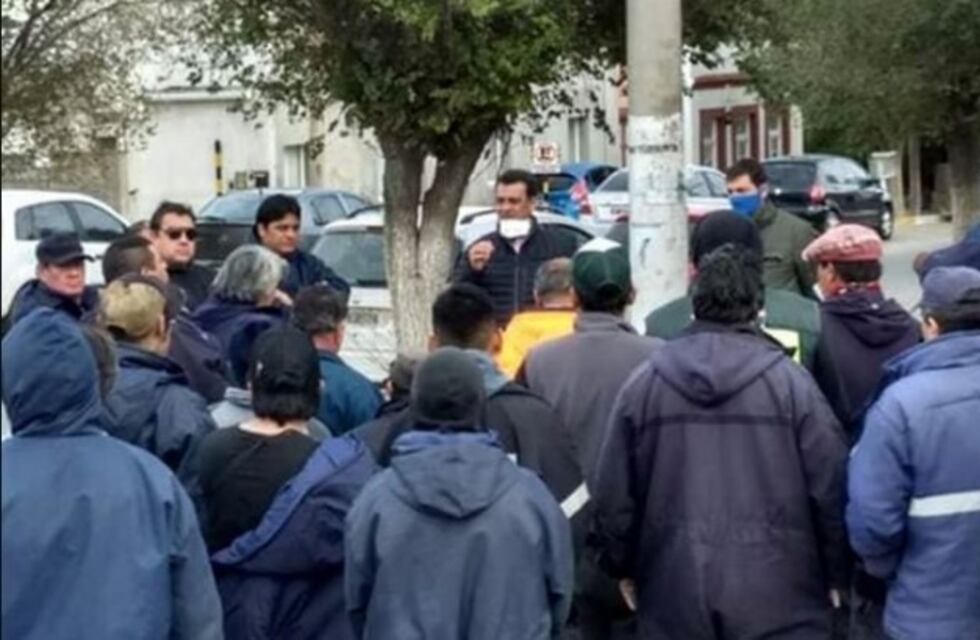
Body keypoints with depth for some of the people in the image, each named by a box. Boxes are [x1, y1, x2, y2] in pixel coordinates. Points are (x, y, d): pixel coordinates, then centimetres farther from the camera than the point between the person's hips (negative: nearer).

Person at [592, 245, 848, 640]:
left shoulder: (644, 383, 1)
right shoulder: (789, 380, -6)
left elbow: (612, 494, 6)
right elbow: (829, 486, -4)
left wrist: (623, 567, 20)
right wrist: (835, 575, 9)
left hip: (675, 595, 2)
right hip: (777, 593, -2)